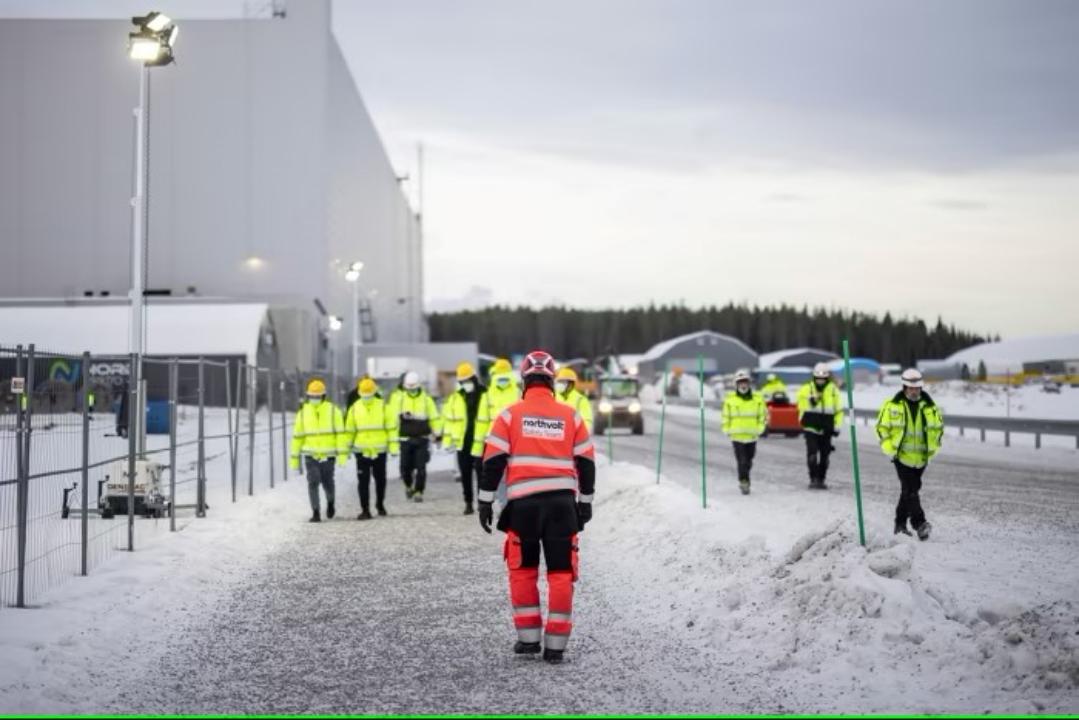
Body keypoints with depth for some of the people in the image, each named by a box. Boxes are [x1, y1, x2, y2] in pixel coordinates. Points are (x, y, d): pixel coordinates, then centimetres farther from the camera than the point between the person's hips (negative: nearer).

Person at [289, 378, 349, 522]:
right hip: (310, 455, 1)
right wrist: (294, 457, 10)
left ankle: (330, 502, 36)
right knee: (313, 482, -9)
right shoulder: (303, 412, 6)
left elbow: (340, 433, -6)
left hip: (328, 455, -1)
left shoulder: (333, 411, -2)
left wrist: (342, 453, -14)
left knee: (328, 483, 5)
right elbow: (297, 435, 10)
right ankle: (316, 513, -4)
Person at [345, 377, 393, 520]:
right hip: (361, 451, 0)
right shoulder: (355, 408, 2)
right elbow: (350, 429, 8)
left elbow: (390, 427, -1)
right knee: (363, 481, -3)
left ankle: (380, 505, 33)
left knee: (380, 479, 13)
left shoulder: (382, 406, -2)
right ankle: (365, 510, 2)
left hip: (379, 450, 0)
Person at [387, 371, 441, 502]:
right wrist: (393, 441, -6)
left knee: (421, 468, -4)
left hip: (422, 439, 0)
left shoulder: (426, 399, 2)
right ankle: (408, 486, 32)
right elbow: (392, 420, -3)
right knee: (406, 469, 5)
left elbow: (434, 418, 8)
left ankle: (418, 492, 5)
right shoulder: (398, 398, -3)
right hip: (405, 440, 0)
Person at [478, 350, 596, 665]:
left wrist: (485, 502, 6)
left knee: (522, 570, 14)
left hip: (523, 503, -1)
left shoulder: (511, 414, 1)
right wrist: (584, 504, 19)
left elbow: (493, 461, -1)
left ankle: (528, 637, 14)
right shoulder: (571, 416, 6)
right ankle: (555, 644, 2)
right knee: (561, 573, 5)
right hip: (562, 502, 1)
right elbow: (586, 464, 10)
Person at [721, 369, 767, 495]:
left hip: (752, 436, 2)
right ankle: (744, 482, -7)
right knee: (742, 461, -11)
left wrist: (760, 429, -2)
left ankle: (744, 481, 31)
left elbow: (763, 415, 8)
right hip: (737, 436, -2)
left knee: (748, 461, 13)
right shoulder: (730, 399, 1)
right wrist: (727, 430, 0)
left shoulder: (757, 399, 3)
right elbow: (726, 416, 8)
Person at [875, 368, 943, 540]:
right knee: (910, 489, -15)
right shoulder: (893, 405, -5)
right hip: (902, 455, -3)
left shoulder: (929, 406, 3)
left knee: (910, 489, 12)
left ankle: (900, 523, 24)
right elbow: (882, 426, 4)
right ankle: (919, 523, -18)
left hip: (921, 456, 4)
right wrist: (889, 446, -4)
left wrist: (932, 446, 9)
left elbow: (938, 426, 17)